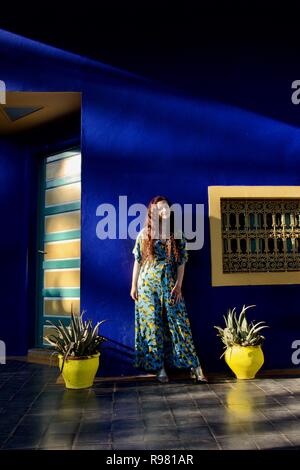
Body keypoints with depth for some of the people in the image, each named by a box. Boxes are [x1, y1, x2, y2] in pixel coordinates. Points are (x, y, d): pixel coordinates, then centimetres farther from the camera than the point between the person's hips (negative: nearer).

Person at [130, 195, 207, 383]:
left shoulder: (177, 235, 4)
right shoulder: (144, 234, 3)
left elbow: (181, 262, 3)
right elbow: (138, 261, 5)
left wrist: (179, 285, -6)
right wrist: (134, 286, 3)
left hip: (170, 284, 0)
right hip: (148, 284, 0)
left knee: (179, 322, -2)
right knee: (153, 323, 2)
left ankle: (194, 367, 4)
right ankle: (159, 367, 12)